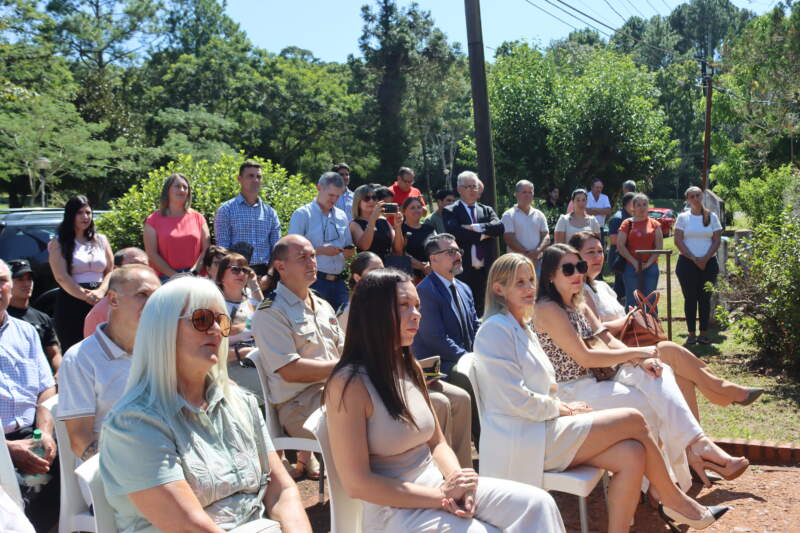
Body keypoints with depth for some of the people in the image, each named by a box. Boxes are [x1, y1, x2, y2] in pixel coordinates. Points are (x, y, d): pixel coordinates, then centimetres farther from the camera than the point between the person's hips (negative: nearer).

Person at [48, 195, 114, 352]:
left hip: (100, 302, 3)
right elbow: (62, 277, -6)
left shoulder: (101, 240, 16)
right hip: (71, 304, -3)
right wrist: (86, 296, -16)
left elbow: (110, 271, 11)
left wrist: (101, 291, -8)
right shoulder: (59, 243, 5)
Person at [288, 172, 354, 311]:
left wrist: (348, 251, -1)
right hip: (315, 281, -5)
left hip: (338, 282, 5)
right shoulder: (302, 214, -1)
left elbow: (349, 249, 23)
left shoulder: (341, 216, 16)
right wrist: (321, 250, -16)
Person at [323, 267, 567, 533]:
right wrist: (442, 496, -17)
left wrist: (459, 484, -9)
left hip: (436, 484, 7)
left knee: (537, 503, -8)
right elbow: (356, 483, -18)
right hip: (395, 508, -7)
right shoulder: (349, 383, -17)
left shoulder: (411, 369, 7)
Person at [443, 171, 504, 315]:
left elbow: (499, 227, -3)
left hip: (486, 271, 4)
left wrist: (476, 227, -15)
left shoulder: (487, 210, 16)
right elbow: (454, 232, -16)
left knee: (482, 310, 9)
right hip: (463, 272, -4)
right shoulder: (450, 211, 2)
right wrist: (483, 234, -9)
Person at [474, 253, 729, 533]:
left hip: (544, 430, 9)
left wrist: (563, 406, 4)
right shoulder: (495, 330, -12)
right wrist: (563, 409, -5)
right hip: (522, 442, -9)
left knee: (632, 455, -11)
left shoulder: (523, 328, 19)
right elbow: (516, 400, -18)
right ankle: (672, 496, 12)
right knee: (633, 420, -9)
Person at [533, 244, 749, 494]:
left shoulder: (579, 305, 15)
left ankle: (696, 442, -22)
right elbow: (584, 357, -19)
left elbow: (608, 340, 9)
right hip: (570, 391, -8)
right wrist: (636, 353, -14)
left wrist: (642, 361, -11)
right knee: (646, 403, -22)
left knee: (657, 374, -13)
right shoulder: (548, 309, -14)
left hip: (594, 379, 8)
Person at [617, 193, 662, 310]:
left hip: (651, 266, 2)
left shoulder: (655, 224, 10)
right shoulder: (627, 223, 5)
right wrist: (634, 262, -10)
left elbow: (659, 246, 4)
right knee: (632, 301, 0)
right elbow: (620, 246, -3)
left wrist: (649, 263, -8)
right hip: (631, 267, -2)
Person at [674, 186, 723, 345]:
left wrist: (705, 258, -10)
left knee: (705, 298, 2)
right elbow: (678, 241, -2)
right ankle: (691, 334, 5)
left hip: (708, 263, 1)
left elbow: (717, 240, 4)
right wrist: (694, 259, -11)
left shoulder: (712, 217, 8)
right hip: (687, 263, -1)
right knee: (690, 298, 0)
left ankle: (704, 334, 7)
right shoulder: (683, 217, 4)